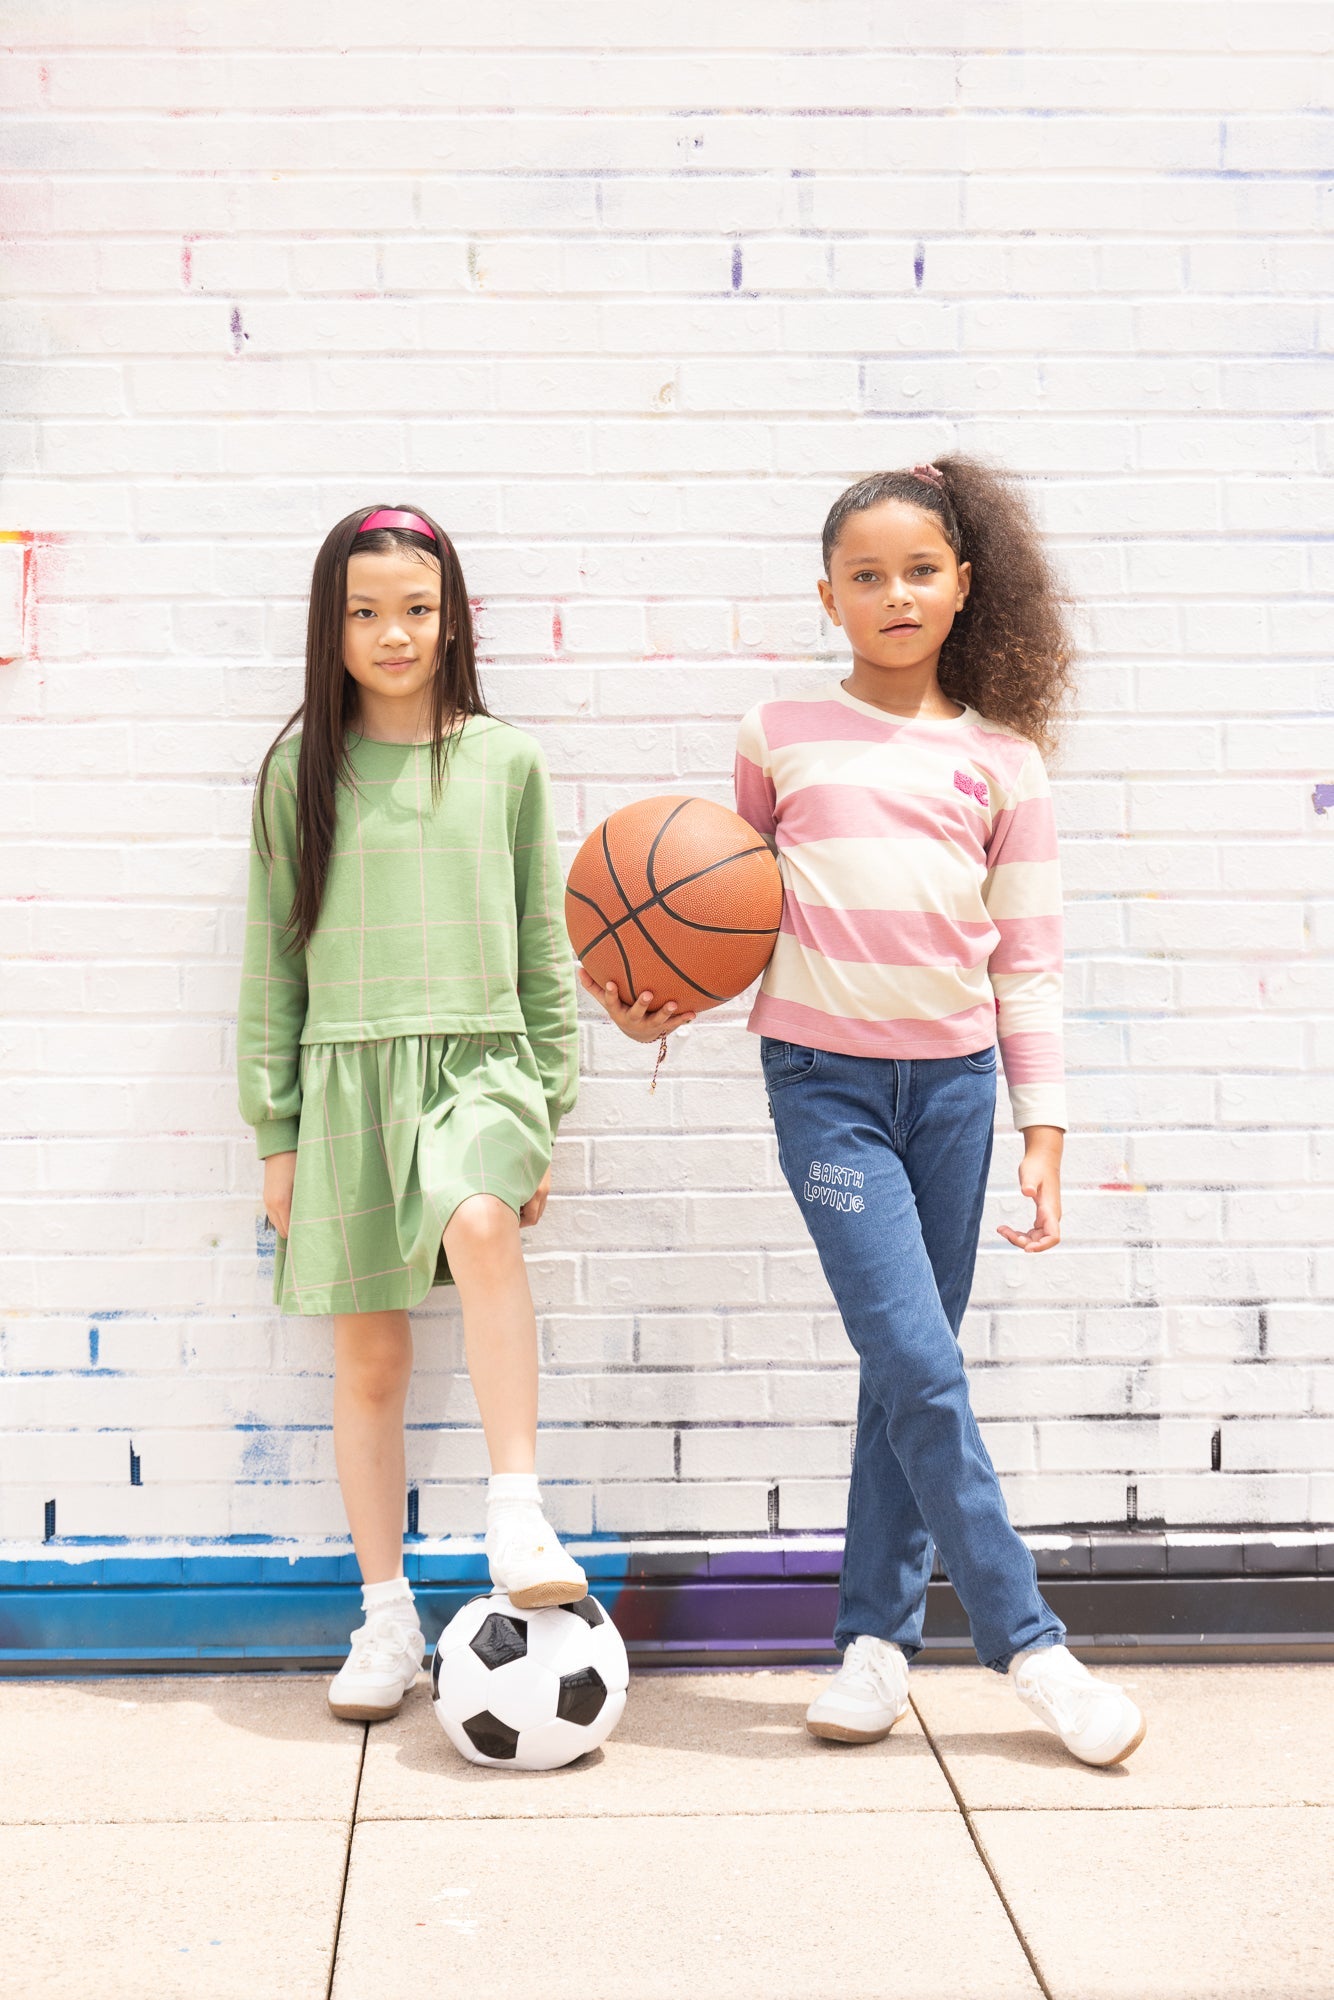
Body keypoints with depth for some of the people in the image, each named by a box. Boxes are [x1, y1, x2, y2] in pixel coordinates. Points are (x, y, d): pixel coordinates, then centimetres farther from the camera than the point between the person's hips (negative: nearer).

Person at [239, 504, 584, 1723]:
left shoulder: (504, 762, 5)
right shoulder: (301, 771, 5)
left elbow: (543, 944, 9)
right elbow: (274, 956, 8)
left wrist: (549, 1116, 7)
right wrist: (276, 1133, 5)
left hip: (480, 1058, -1)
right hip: (348, 1073, 1)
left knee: (479, 1222, -34)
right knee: (369, 1355, 5)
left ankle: (519, 1514, -27)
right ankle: (387, 1616, 17)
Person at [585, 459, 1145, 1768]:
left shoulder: (1000, 758, 5)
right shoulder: (780, 736, 4)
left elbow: (1027, 958, 6)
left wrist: (1042, 1128, 3)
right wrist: (667, 1006, -1)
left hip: (952, 1080, 2)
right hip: (824, 1076, -2)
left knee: (910, 1366, 7)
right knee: (918, 1362, -10)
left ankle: (878, 1631, 19)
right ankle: (1028, 1643, 0)